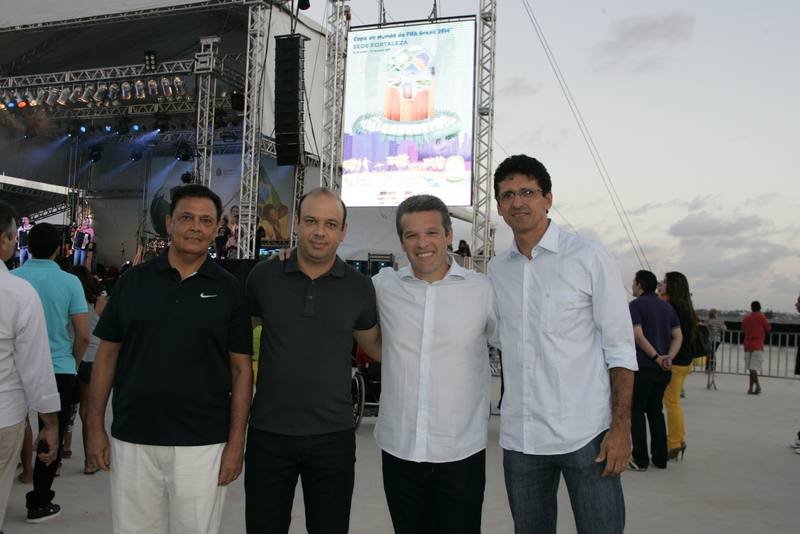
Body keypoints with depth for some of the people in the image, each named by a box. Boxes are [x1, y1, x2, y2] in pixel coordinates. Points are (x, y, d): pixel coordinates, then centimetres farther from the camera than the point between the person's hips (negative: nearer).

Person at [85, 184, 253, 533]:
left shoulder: (229, 290, 0)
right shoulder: (134, 280, 4)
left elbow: (241, 369, -1)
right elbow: (107, 355, 7)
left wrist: (236, 442, -6)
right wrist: (95, 427, 2)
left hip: (202, 445, -1)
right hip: (131, 441, 2)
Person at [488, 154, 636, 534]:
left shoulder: (590, 258, -5)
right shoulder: (496, 270, 8)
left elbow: (620, 349, -5)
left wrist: (621, 428, -11)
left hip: (585, 434, -4)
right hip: (519, 437, 4)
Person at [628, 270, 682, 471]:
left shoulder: (636, 305, -7)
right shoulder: (667, 307, 13)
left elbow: (638, 336, -19)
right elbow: (678, 336, 5)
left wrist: (657, 358, -15)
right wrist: (668, 357, -7)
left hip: (643, 366, -6)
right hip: (663, 370, 6)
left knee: (636, 411, 2)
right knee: (655, 411, 14)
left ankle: (640, 459, 1)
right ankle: (660, 458, 15)